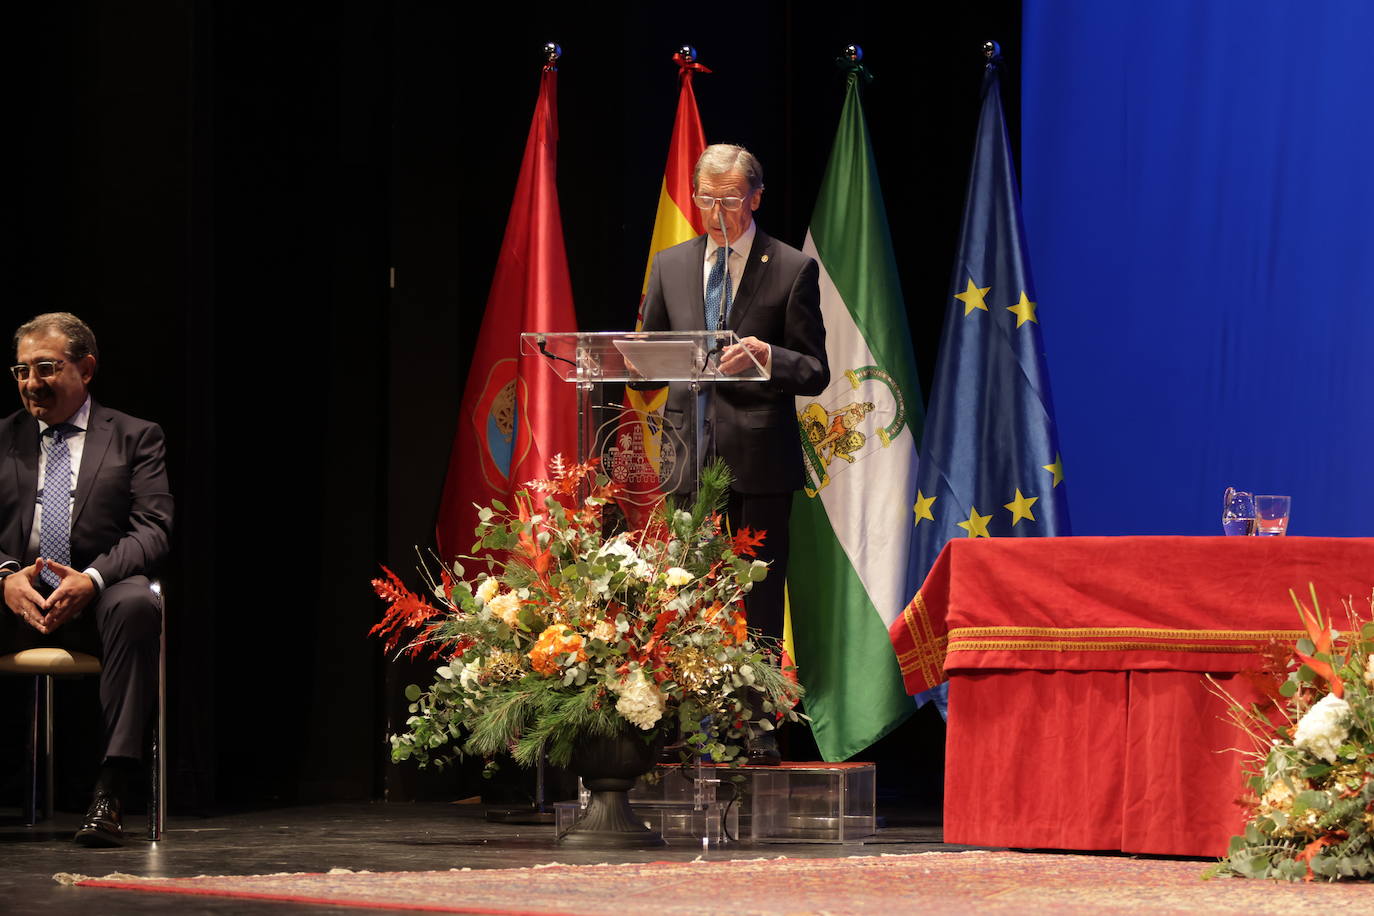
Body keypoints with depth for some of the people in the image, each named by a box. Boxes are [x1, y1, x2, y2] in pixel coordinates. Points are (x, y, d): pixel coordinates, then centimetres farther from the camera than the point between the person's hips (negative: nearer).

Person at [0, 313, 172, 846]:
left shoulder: (135, 438, 13)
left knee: (136, 604, -38)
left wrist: (92, 579, -19)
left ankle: (109, 795, -40)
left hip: (97, 596, -1)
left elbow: (152, 530, 0)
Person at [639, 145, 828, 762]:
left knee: (759, 604, -2)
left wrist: (766, 356, -22)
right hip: (690, 452, 4)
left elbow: (815, 373, -2)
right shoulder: (670, 266, 13)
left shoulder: (793, 270, 0)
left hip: (759, 457, -4)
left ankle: (760, 734, 1)